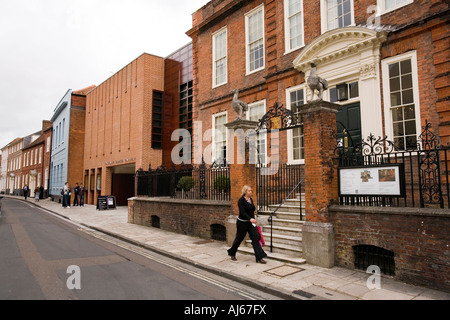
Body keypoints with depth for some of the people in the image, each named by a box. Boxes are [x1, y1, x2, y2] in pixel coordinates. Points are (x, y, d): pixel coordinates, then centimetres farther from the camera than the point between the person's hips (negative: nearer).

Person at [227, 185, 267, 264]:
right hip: (242, 222, -6)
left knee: (256, 238, -6)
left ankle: (260, 257, -5)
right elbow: (242, 212, -26)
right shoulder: (241, 200, -15)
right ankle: (232, 253, 32)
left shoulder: (251, 199, 6)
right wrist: (250, 219, -40)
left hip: (251, 222, 6)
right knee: (239, 238, 9)